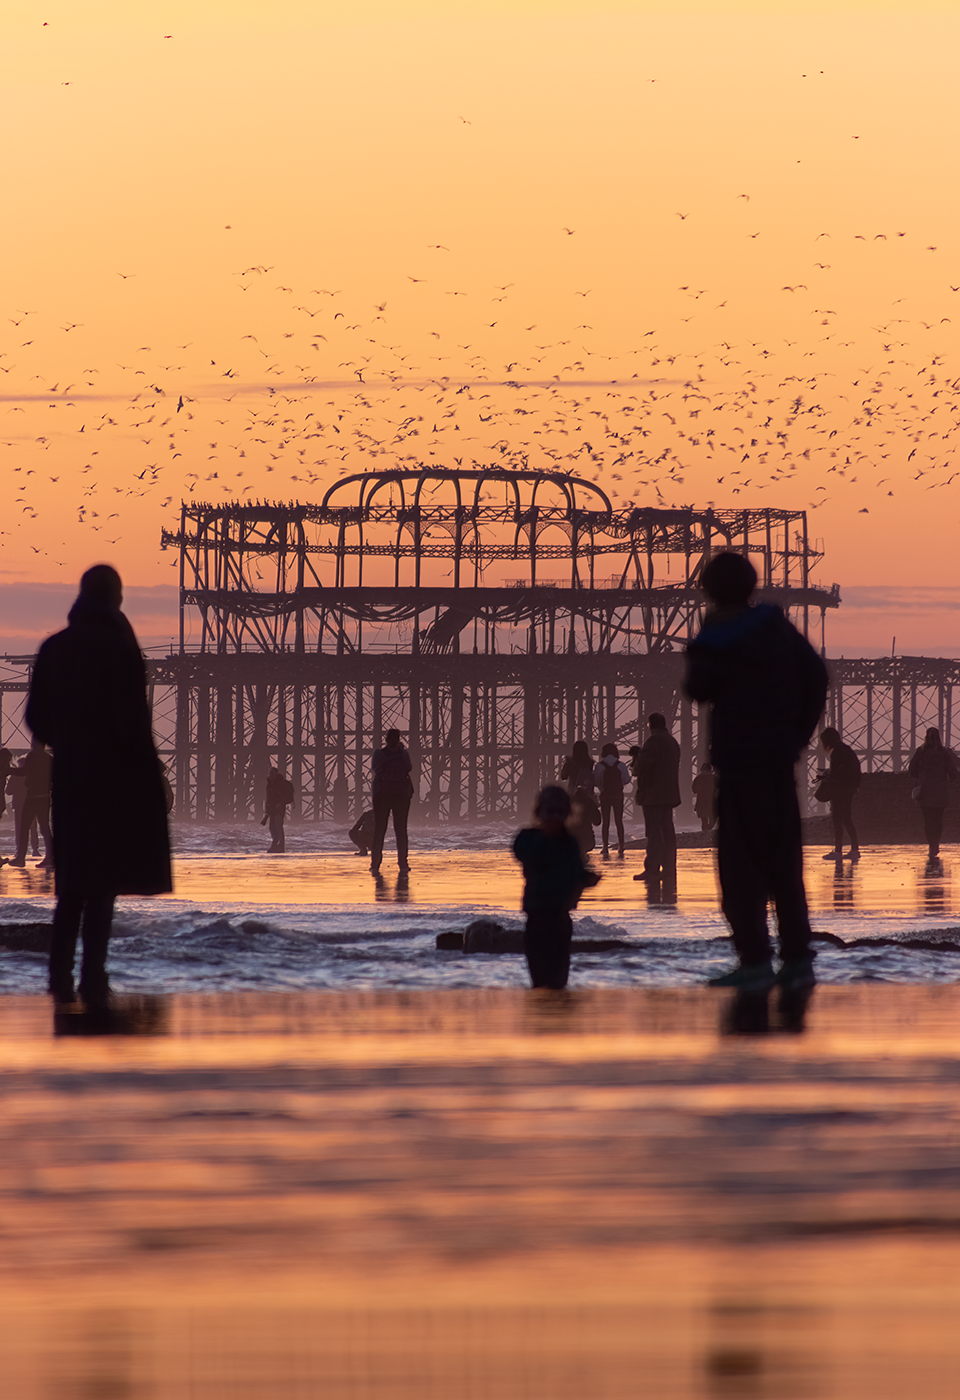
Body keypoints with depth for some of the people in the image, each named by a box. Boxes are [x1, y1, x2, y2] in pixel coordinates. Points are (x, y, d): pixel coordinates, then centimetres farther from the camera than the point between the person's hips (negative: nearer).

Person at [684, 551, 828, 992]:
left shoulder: (713, 644, -12)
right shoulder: (775, 626, 3)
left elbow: (697, 691, 5)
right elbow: (816, 676, 6)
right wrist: (800, 733, 12)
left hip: (738, 761, -5)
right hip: (780, 758, 5)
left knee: (740, 862, -1)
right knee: (783, 861, 11)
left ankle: (755, 960, -8)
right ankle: (798, 959, 7)